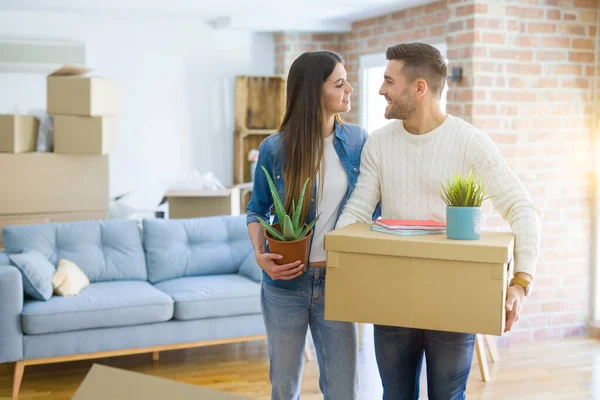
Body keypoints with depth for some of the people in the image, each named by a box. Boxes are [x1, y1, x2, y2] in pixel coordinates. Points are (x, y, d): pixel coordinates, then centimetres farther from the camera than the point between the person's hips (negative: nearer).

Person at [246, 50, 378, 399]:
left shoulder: (357, 141, -2)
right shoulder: (275, 149, -7)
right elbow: (257, 211, 5)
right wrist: (260, 254, -13)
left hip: (336, 282, 1)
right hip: (285, 282, -1)